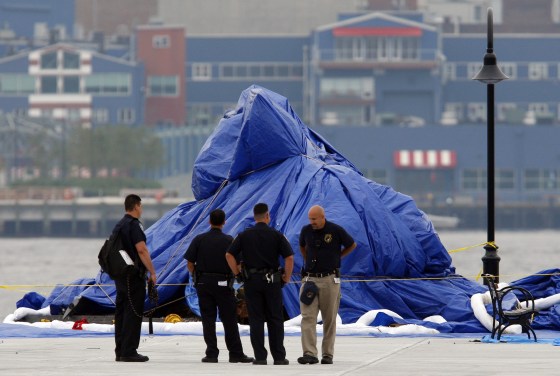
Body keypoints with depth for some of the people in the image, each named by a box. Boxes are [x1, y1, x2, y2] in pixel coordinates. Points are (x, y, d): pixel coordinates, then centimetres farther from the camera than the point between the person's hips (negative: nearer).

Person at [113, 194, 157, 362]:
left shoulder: (118, 226, 14)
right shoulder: (134, 225, -14)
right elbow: (142, 250, -20)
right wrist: (152, 272, -16)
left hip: (120, 275, 9)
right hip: (134, 276, -9)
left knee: (121, 312, 11)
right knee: (133, 313, -7)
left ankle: (120, 351, 13)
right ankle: (129, 351, -8)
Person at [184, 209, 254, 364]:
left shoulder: (199, 239, -1)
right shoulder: (229, 240, -5)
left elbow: (190, 263, -2)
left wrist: (196, 276, 13)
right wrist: (234, 274, 15)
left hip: (203, 283, 1)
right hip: (223, 283, -1)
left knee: (208, 320, 5)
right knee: (229, 320, 4)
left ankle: (211, 353, 3)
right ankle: (235, 354, 6)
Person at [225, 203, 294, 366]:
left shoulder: (244, 235, 2)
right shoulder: (276, 235, -3)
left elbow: (229, 255, -2)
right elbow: (289, 257, -9)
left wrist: (238, 274, 6)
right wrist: (286, 277, 2)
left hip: (251, 281, 1)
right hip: (272, 280, -1)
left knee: (256, 320, 4)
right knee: (275, 320, 5)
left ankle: (260, 356, 1)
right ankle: (279, 356, 4)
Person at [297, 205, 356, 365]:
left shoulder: (336, 231, -6)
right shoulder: (306, 230, 4)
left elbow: (352, 245, 10)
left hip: (329, 279, -2)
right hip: (310, 278, 2)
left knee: (329, 319, 3)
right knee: (308, 317, -10)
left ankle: (328, 354, 10)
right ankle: (310, 354, -15)